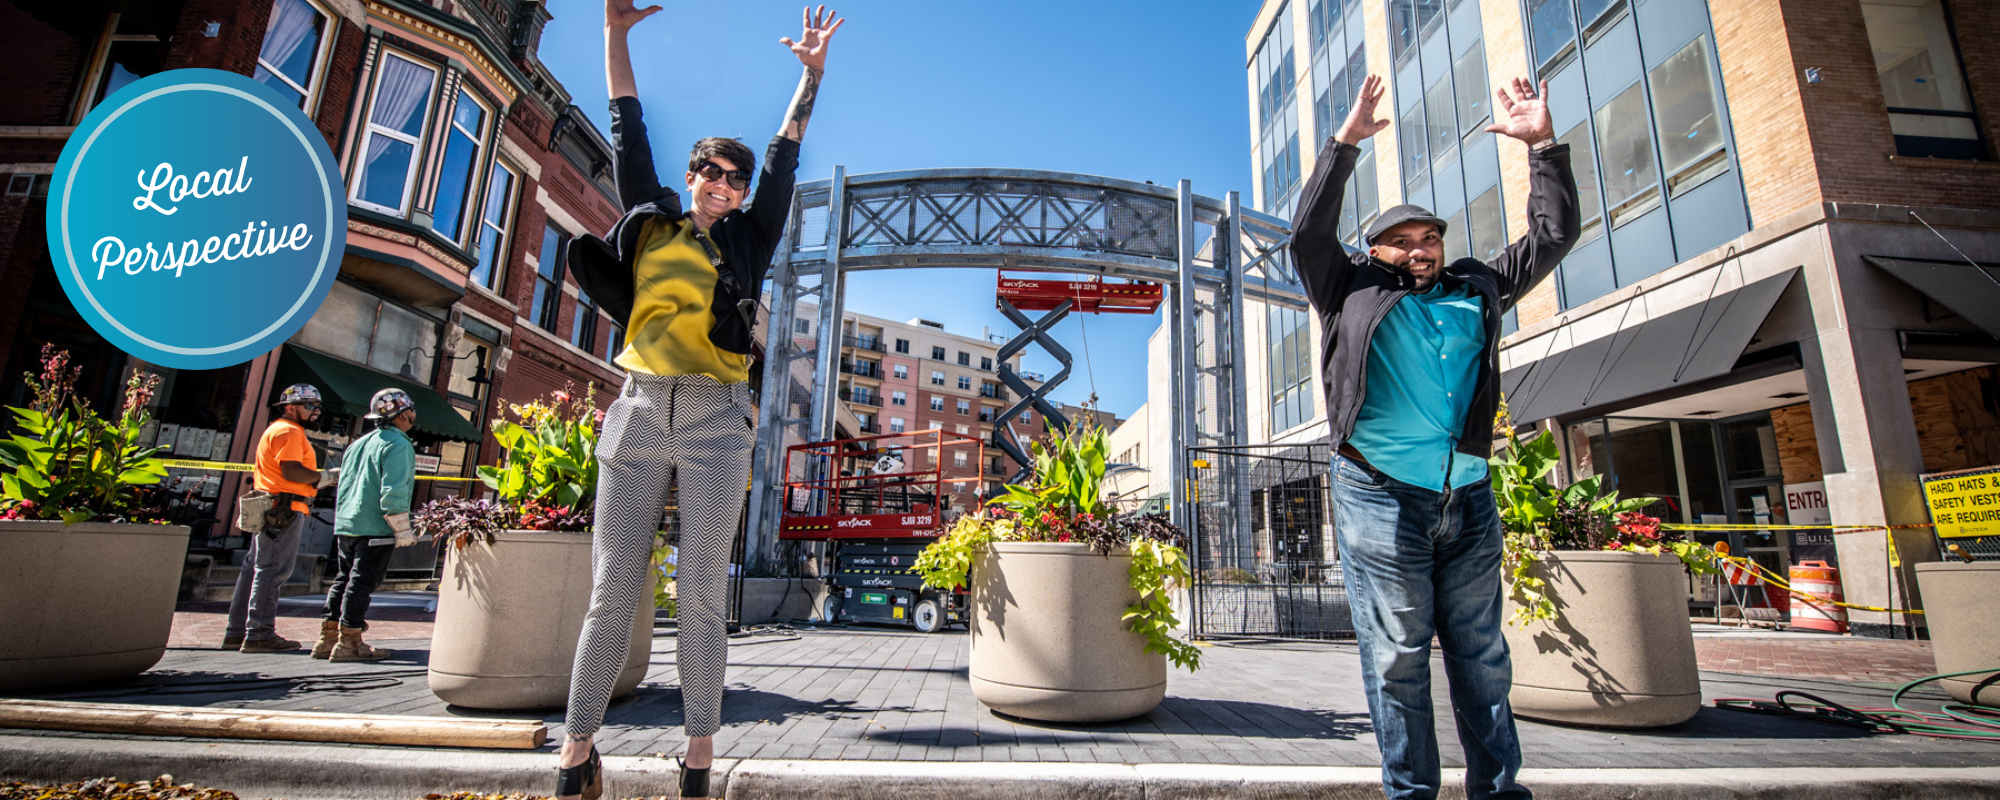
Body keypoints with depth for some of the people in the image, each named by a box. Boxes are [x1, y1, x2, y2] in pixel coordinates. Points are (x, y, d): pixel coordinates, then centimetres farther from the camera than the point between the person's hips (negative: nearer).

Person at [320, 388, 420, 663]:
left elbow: (342, 486, 22)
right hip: (376, 528, -8)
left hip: (345, 525, 8)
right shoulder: (398, 445, -12)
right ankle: (349, 642, 0)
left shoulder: (359, 443, 17)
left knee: (344, 579, 15)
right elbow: (393, 492, -20)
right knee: (362, 582, -4)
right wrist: (403, 530, -14)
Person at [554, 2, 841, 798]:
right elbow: (628, 132, 19)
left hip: (715, 419, -1)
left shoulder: (748, 239, 15)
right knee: (612, 590, 2)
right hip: (639, 410, 1)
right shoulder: (650, 224, 16)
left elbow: (785, 158, 14)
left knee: (700, 594, -1)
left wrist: (812, 71, 14)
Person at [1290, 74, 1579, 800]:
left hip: (1468, 497, 4)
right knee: (1397, 654, 1)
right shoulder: (1355, 291, 10)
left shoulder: (1477, 289, 20)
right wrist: (1345, 144, 0)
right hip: (1381, 494, -4)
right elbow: (1309, 233, 0)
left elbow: (1552, 236, 23)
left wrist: (1543, 145, 18)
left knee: (1481, 654, 10)